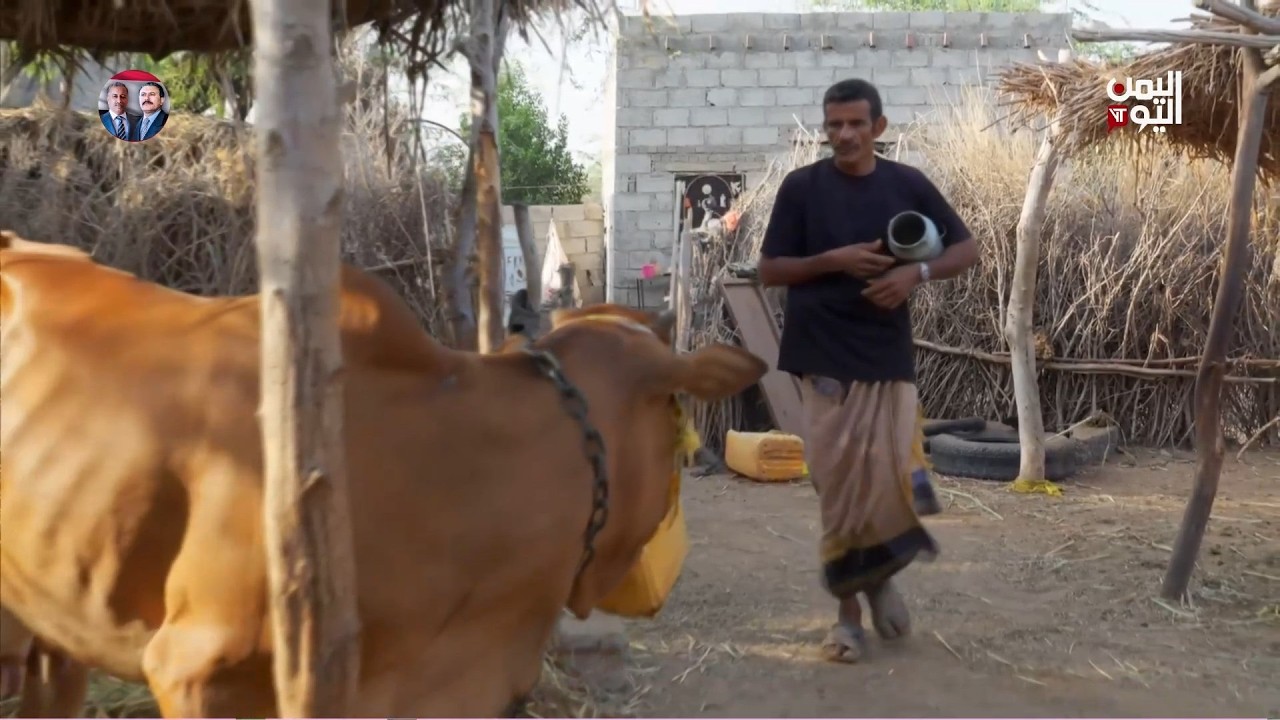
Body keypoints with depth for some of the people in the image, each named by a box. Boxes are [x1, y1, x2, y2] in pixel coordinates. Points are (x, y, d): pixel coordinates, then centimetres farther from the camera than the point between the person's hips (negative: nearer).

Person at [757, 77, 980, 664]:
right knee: (838, 488, 2)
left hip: (889, 356, 1)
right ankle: (847, 610, 16)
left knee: (891, 480, -4)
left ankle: (881, 577, 27)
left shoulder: (907, 185, 4)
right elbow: (769, 270, 0)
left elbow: (966, 250, 8)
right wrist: (834, 260, -15)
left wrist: (917, 272, -11)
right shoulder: (801, 187, -1)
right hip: (823, 359, -1)